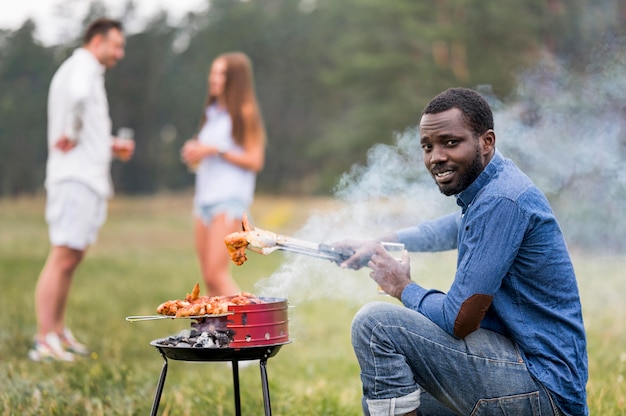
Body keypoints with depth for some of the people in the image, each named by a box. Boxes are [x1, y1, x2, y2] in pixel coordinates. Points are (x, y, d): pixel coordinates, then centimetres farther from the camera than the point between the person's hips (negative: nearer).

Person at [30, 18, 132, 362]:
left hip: (90, 178, 10)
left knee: (73, 256, 13)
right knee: (63, 257, -12)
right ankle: (44, 342, -13)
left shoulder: (83, 70, 22)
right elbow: (77, 96, -34)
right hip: (76, 177, -10)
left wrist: (111, 146, 15)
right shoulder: (82, 66, -9)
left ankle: (58, 333, 20)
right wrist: (71, 135, -21)